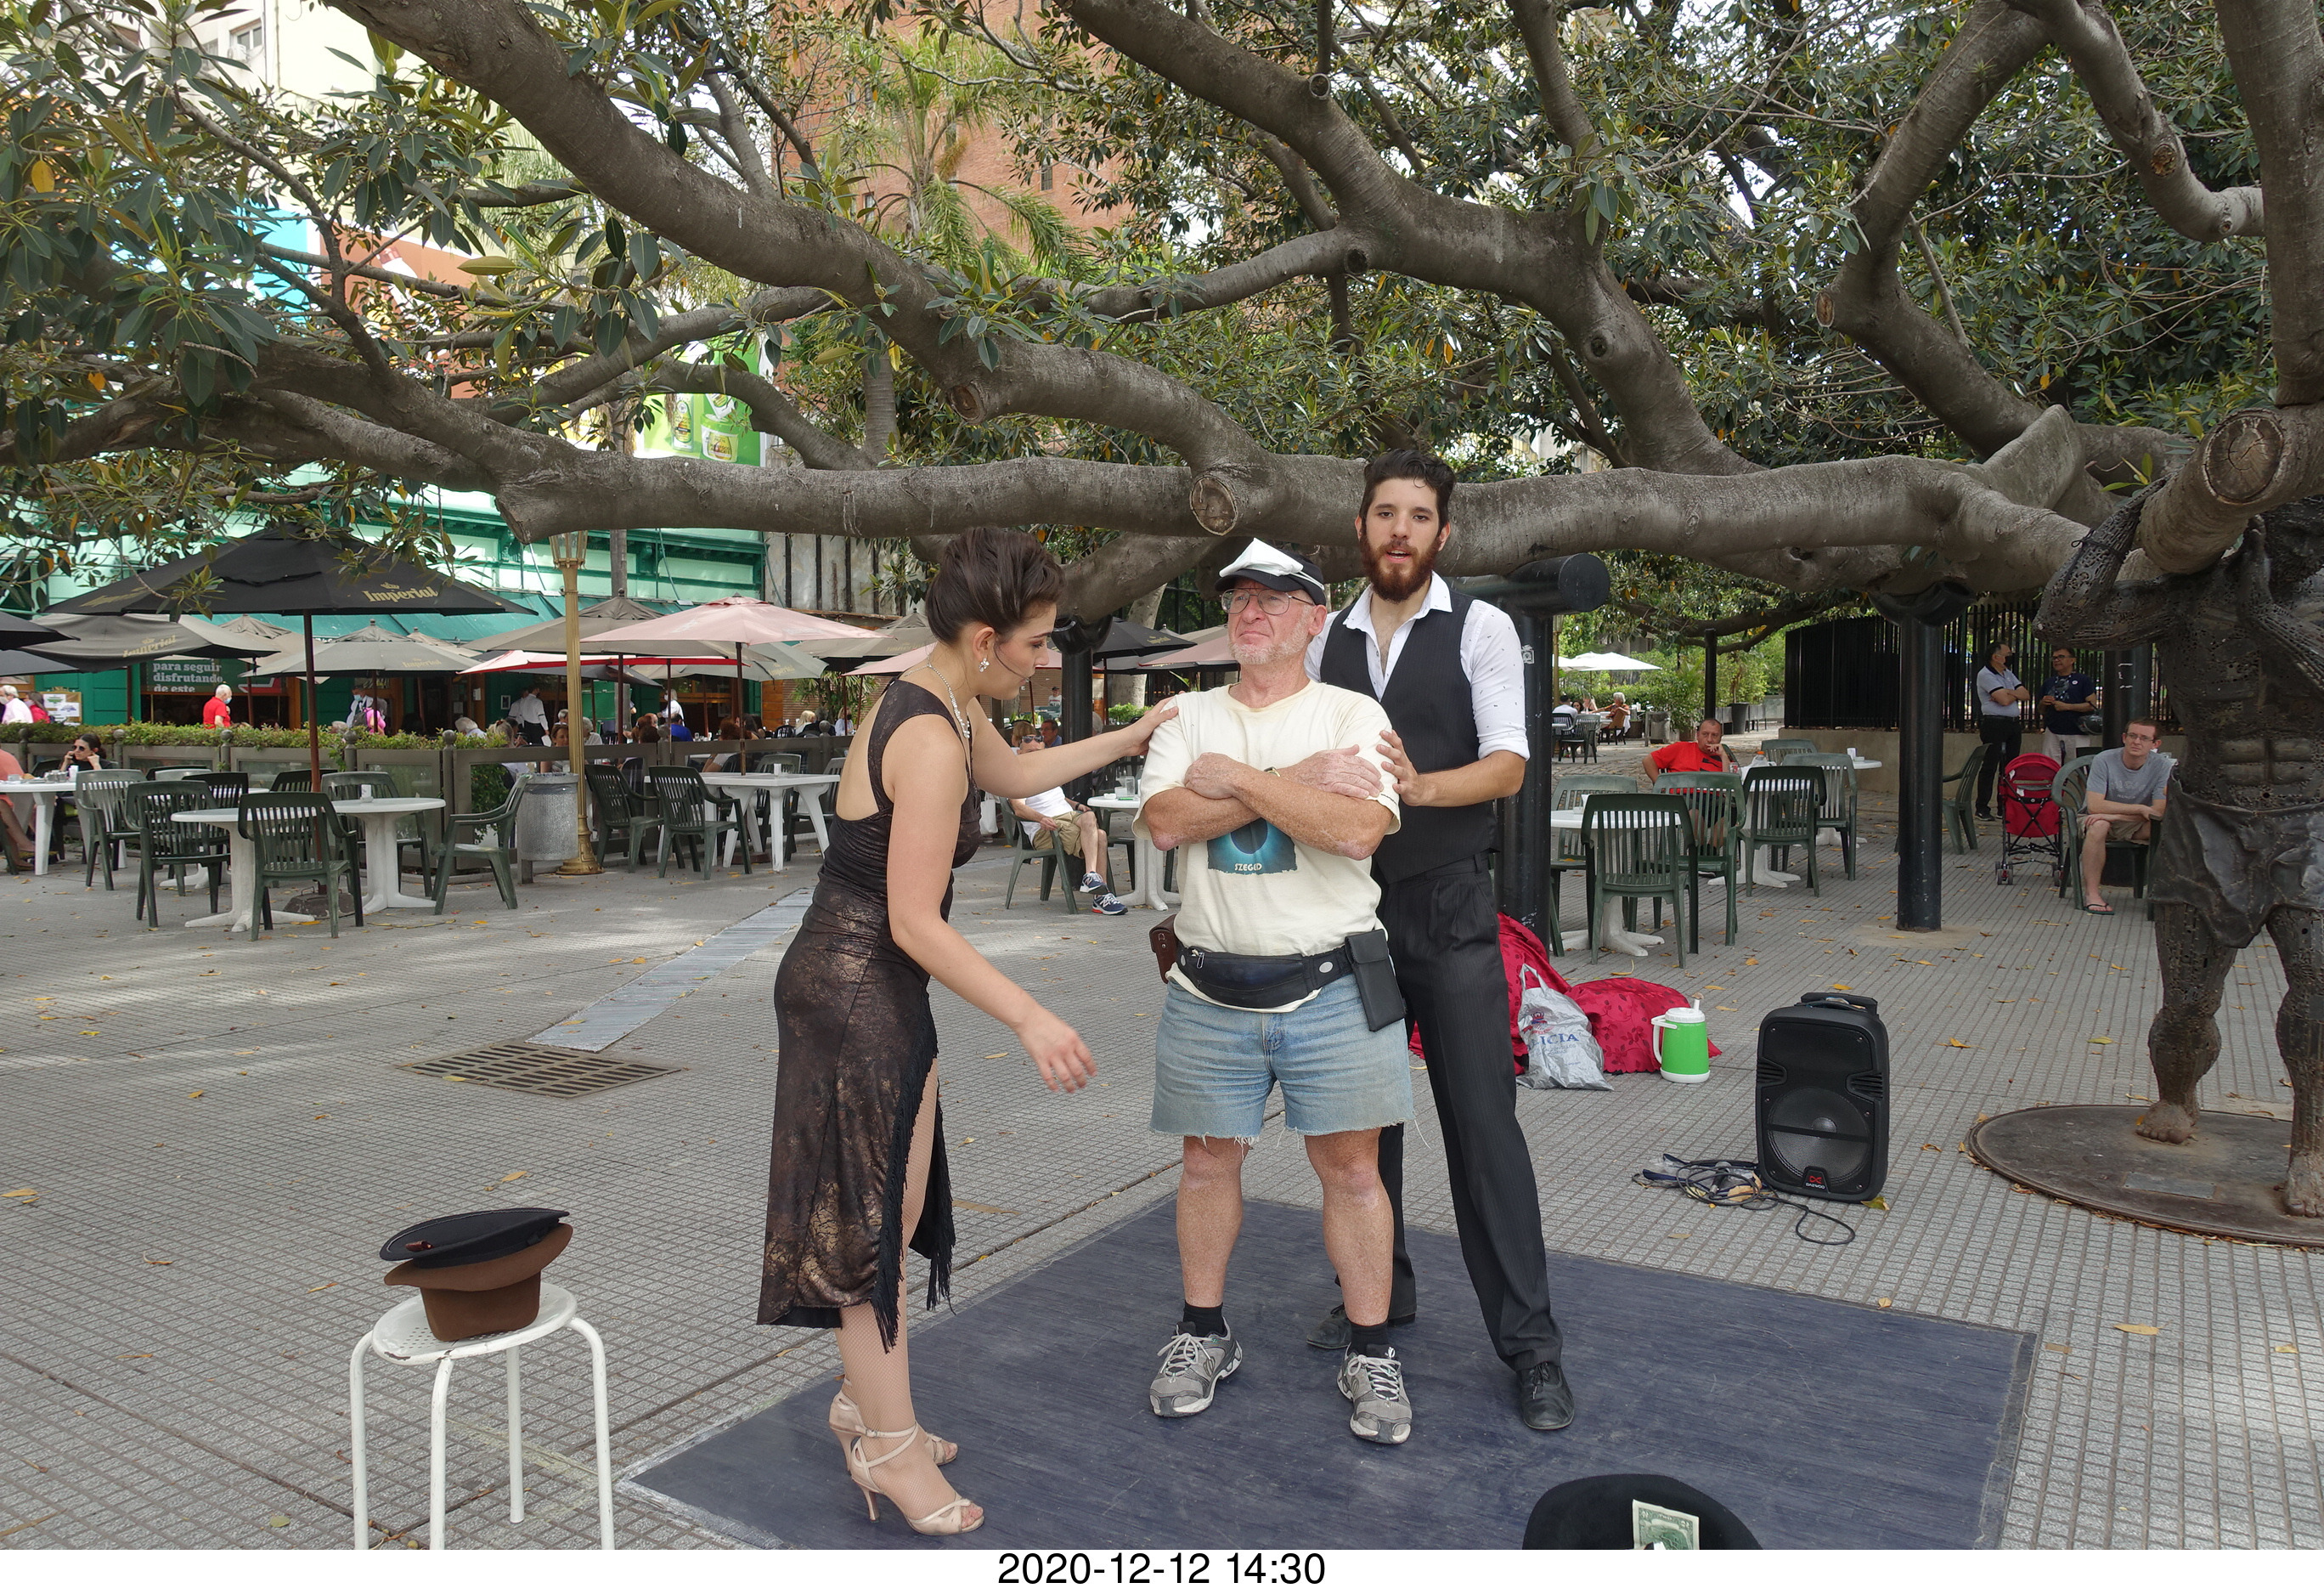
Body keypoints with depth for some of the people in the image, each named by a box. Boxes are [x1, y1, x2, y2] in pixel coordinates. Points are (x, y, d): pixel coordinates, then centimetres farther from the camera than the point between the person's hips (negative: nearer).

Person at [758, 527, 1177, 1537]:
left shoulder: (944, 703, 5)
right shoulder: (931, 741, -25)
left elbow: (1013, 773, 27)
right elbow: (914, 922, -26)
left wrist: (1128, 740, 29)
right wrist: (1030, 1019, -25)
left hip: (882, 990, 10)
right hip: (852, 990, -10)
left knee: (898, 1209, 19)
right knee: (869, 1219, 5)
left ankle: (864, 1403, 36)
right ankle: (888, 1444, 21)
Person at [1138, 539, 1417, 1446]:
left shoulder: (1352, 715, 0)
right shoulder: (1189, 720, 8)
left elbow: (1357, 829, -18)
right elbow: (1164, 822, -11)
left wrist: (1236, 778, -13)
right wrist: (1297, 779, -14)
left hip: (1330, 987, -2)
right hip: (1210, 990, 3)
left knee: (1352, 1170, 5)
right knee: (1208, 1162, 13)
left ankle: (1370, 1355, 22)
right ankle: (1202, 1335, 32)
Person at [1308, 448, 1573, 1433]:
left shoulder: (1481, 630, -3)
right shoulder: (1326, 642, 9)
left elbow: (1507, 764, -13)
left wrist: (1420, 785, -31)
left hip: (1448, 909, -4)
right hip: (1351, 905, 4)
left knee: (1482, 1119, -3)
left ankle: (1528, 1342, 9)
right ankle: (1379, 1290, 33)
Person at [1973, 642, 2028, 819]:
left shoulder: (2009, 674, 18)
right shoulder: (1985, 675, -7)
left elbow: (2026, 696, 9)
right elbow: (2004, 700, -17)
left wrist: (2008, 693, -8)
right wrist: (2015, 694, 3)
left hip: (2013, 724, 8)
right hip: (1994, 724, -8)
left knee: (2010, 767, 7)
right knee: (1989, 767, -6)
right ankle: (1982, 808, -3)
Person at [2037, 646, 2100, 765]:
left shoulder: (2083, 680, 4)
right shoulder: (2048, 683, 19)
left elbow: (2092, 705, -6)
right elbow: (2042, 711, 24)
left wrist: (2067, 706, -11)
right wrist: (2043, 703, 2)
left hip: (2076, 735, -4)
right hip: (2052, 732, 4)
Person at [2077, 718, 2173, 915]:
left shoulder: (2162, 766, -10)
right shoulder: (2104, 760, -16)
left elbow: (2159, 811, -19)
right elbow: (2094, 805, -24)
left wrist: (2114, 815, -29)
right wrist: (2141, 808, -26)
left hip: (2136, 826, 2)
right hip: (2099, 819, -2)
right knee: (2098, 825, -37)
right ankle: (2091, 892, -30)